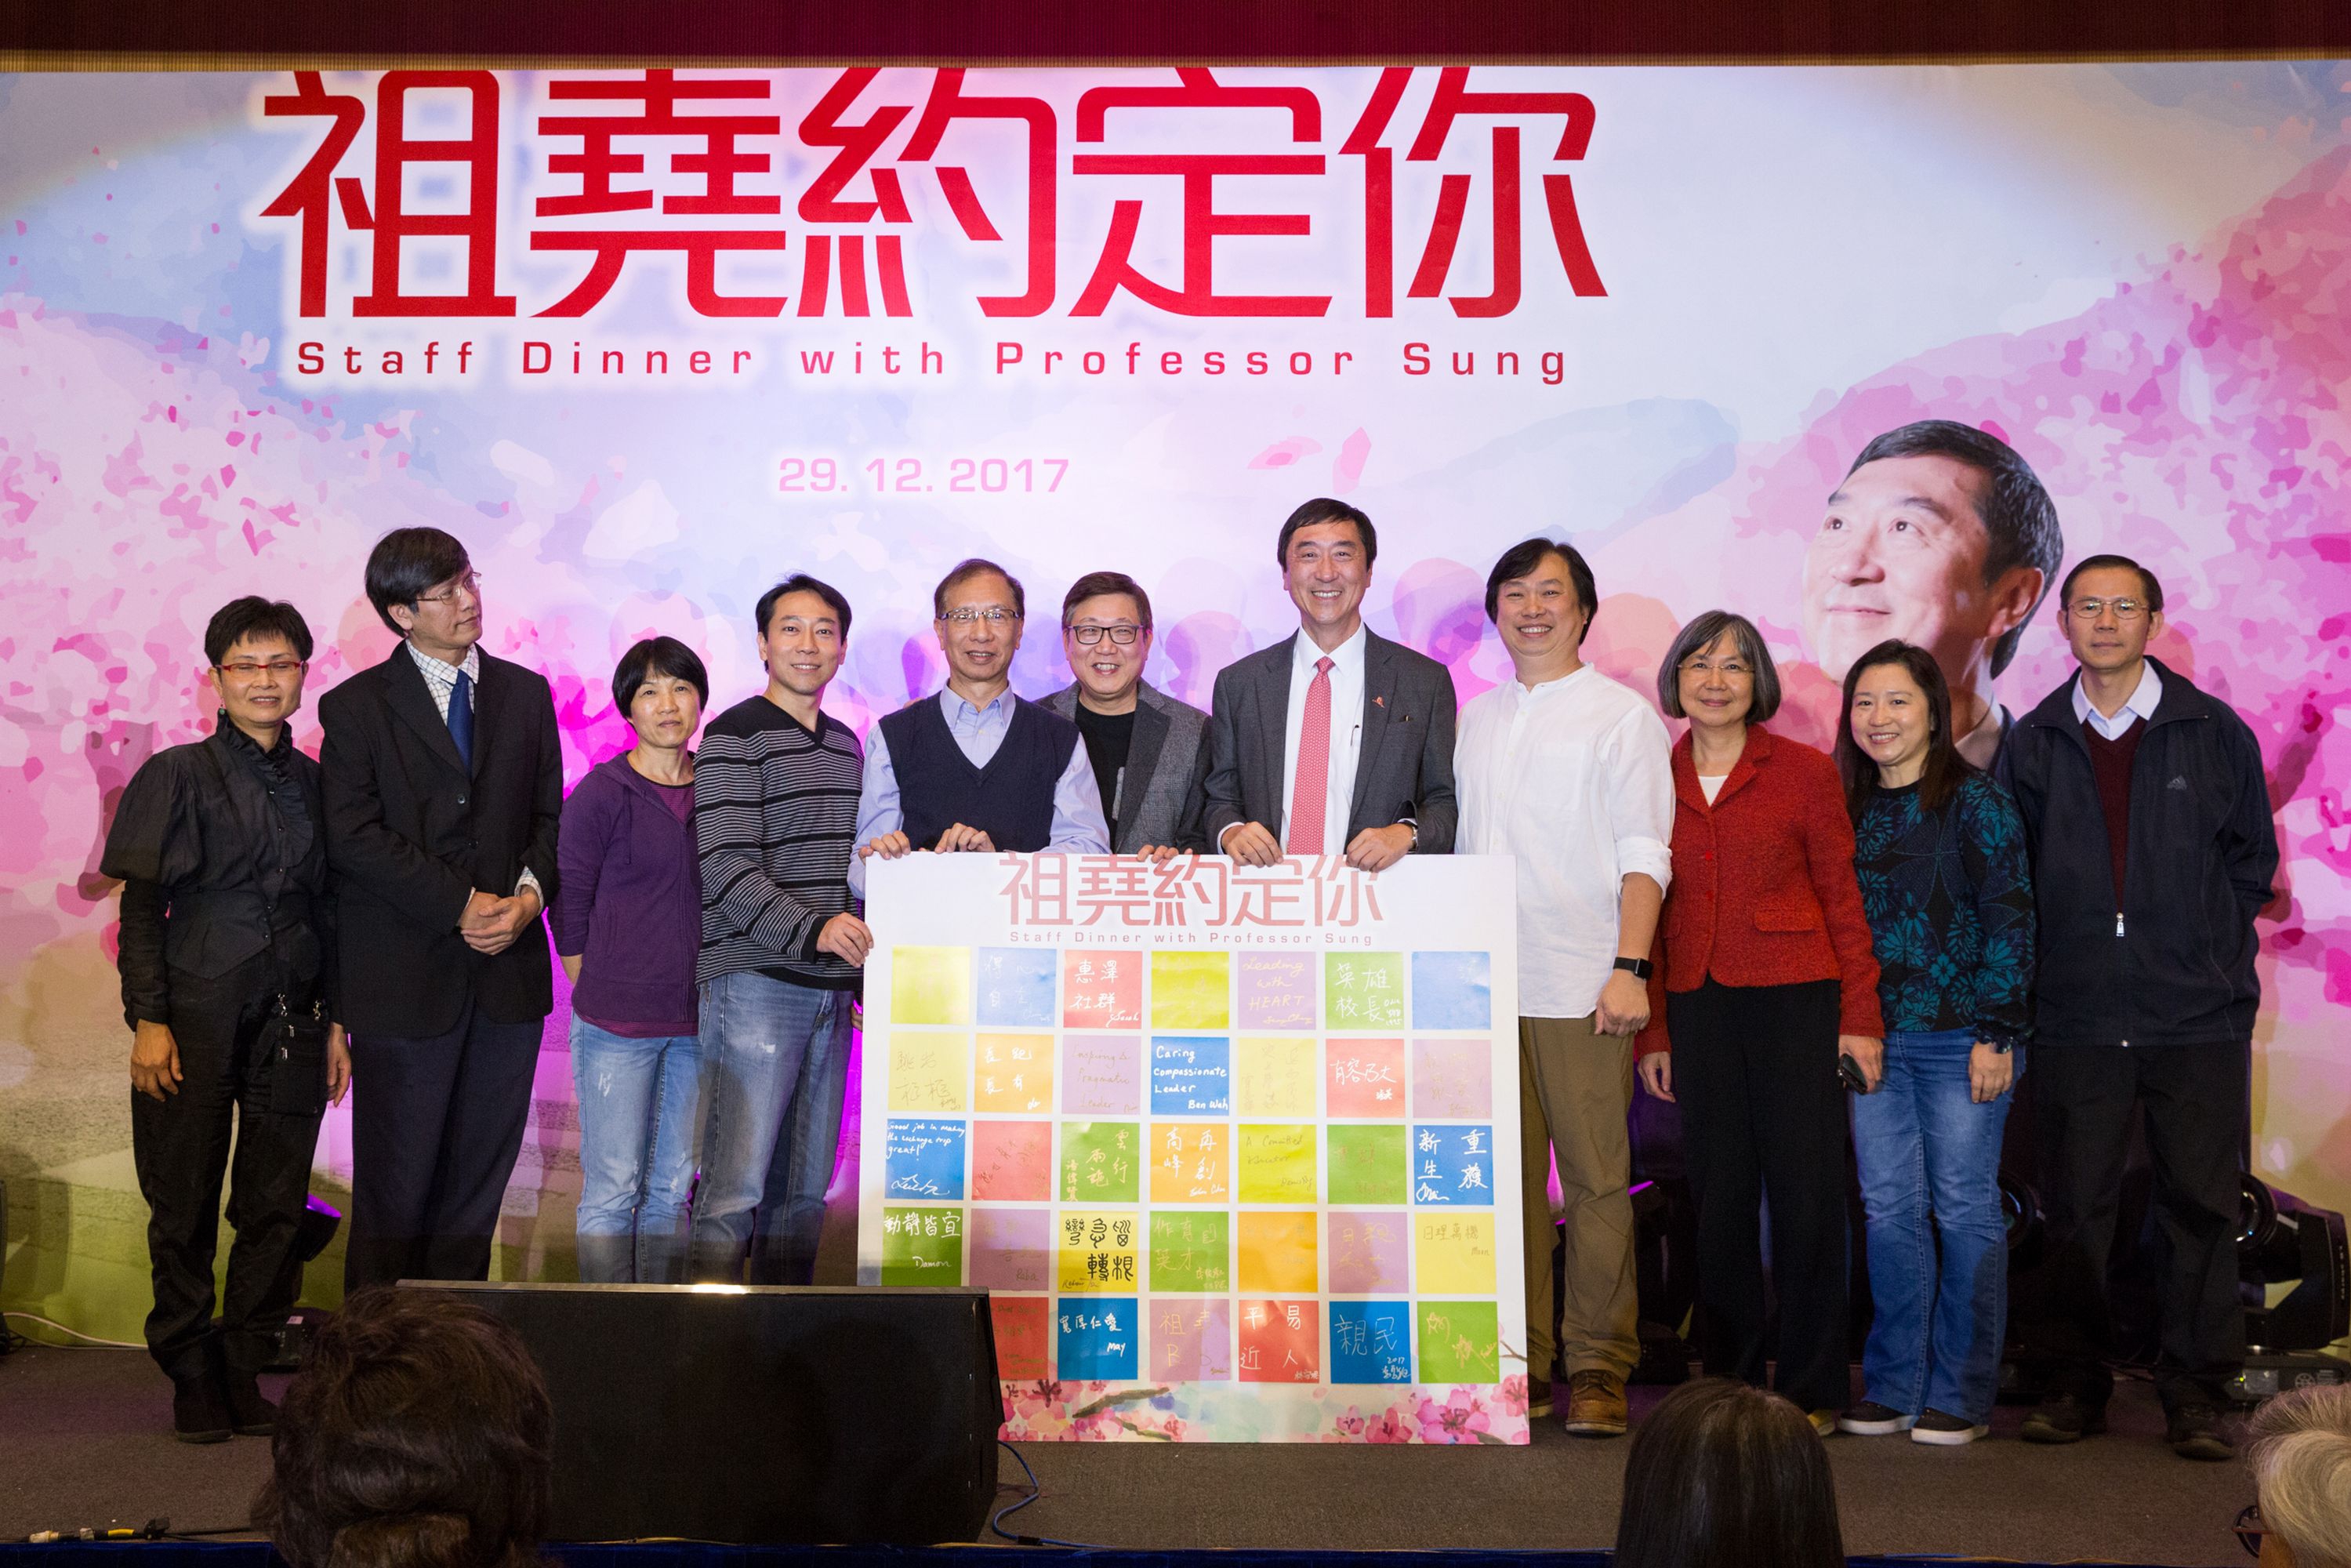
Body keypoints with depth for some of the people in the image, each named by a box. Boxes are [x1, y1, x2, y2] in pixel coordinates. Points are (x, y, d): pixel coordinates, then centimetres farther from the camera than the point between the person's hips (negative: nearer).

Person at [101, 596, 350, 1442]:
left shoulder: (317, 784, 9)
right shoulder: (178, 776, 0)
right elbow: (141, 907, -2)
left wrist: (337, 1020, 9)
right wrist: (147, 1020, -9)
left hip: (291, 1019, 3)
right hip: (197, 1015, -3)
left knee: (276, 1202, 4)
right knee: (186, 1203, 4)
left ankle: (244, 1366, 16)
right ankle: (191, 1373, 17)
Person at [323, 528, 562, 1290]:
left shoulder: (526, 694, 12)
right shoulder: (355, 706, 0)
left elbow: (551, 815, 11)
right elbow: (353, 836, -9)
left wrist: (528, 894, -8)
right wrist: (461, 904, -14)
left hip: (508, 969, 4)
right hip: (404, 978, -3)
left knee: (481, 1174, 8)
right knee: (396, 1183, 3)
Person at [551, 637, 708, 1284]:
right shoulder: (602, 792, -6)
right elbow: (569, 900, -1)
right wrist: (597, 992, 1)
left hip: (695, 1019, 4)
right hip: (617, 1022, -4)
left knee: (674, 1186, 11)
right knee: (613, 1188, 0)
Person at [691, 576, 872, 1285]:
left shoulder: (845, 743, 18)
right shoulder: (734, 736, -4)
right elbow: (725, 869, -14)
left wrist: (866, 975, 18)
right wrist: (811, 929, -26)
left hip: (830, 988, 7)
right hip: (754, 985, -7)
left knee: (805, 1187, 8)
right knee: (735, 1186, -10)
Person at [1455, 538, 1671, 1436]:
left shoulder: (1622, 716, 3)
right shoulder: (1476, 720, 18)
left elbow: (1643, 854, -3)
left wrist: (1630, 967, -13)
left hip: (1582, 988, -4)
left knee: (1596, 1178, -3)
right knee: (1507, 1177, 5)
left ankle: (1598, 1370, 4)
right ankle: (1520, 1365, 12)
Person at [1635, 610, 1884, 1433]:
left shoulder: (1805, 771, 1)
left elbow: (1843, 896, 1)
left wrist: (1860, 1016, -5)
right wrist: (1651, 1028, 8)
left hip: (1795, 998, -3)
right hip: (1696, 1004, 3)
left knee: (1806, 1193, -1)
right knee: (1718, 1195, 7)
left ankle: (1811, 1389, 11)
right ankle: (1729, 1380, 18)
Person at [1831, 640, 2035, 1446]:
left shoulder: (1975, 800, -4)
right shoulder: (1848, 808, 11)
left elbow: (2010, 918, -7)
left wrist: (1997, 1031, -12)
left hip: (1960, 1037, -5)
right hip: (1872, 1038, 5)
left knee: (1965, 1209, 2)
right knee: (1890, 1209, 6)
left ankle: (1961, 1394, 10)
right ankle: (1895, 1385, 16)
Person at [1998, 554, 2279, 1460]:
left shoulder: (2214, 731, 4)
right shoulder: (2033, 743, 7)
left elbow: (2252, 859, 10)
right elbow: (2010, 874, 15)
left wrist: (2208, 952, 5)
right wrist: (2053, 955, 7)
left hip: (2197, 1018, -1)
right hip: (2075, 1018, 1)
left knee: (2201, 1207, 2)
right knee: (2073, 1208, 5)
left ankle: (2197, 1394, 12)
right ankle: (2074, 1383, 16)